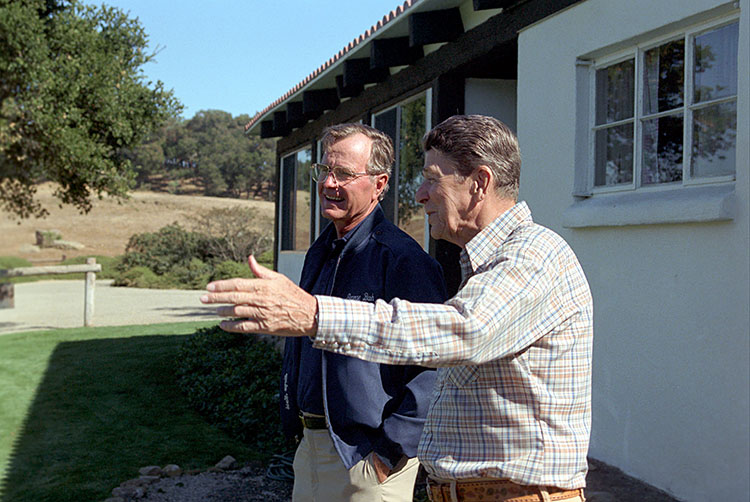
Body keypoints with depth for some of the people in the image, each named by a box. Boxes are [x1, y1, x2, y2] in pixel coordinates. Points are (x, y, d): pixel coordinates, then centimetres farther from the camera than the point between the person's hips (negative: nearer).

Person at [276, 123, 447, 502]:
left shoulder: (402, 259, -17)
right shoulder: (319, 253, 10)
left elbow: (434, 366, -21)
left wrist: (391, 452, -19)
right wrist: (293, 420, 15)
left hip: (367, 457, -8)